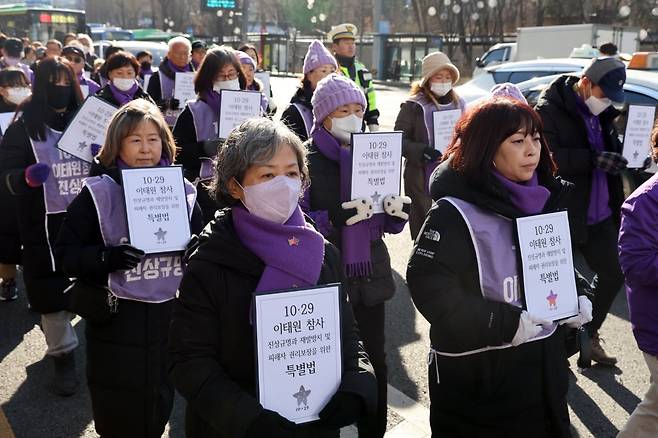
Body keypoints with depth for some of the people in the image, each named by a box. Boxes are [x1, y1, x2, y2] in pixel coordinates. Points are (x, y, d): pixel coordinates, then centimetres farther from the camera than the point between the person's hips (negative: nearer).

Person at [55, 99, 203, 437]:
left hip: (169, 315, 4)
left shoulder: (181, 190, 4)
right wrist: (105, 258, -25)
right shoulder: (98, 193, -7)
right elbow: (65, 254, -7)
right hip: (117, 321, -3)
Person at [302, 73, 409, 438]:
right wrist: (337, 217, -28)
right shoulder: (306, 159, -7)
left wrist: (399, 210, -10)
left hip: (370, 273, 4)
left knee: (374, 359, 12)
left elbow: (388, 222, 12)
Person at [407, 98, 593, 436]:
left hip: (545, 361, 7)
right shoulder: (456, 213, -18)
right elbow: (428, 285, -25)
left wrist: (576, 298, -2)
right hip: (476, 371, -7)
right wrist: (504, 324, -25)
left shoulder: (545, 201, 5)